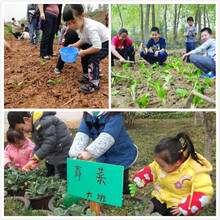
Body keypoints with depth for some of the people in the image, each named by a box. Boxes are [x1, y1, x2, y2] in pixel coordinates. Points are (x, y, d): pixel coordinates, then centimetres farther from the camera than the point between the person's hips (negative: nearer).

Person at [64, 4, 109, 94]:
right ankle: (87, 77, 23)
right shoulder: (78, 26, -7)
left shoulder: (90, 28, -36)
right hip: (94, 42, 10)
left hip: (105, 43, -9)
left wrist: (83, 52, -25)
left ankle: (94, 84, -17)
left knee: (93, 59, -21)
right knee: (84, 57, 8)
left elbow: (97, 47, -38)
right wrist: (75, 45, -6)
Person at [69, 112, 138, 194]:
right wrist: (75, 154, -35)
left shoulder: (115, 116, -27)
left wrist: (90, 153, -51)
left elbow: (107, 138, -40)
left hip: (121, 156, -6)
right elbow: (81, 135, -19)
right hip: (103, 158, 6)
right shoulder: (87, 115, -7)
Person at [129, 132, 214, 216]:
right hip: (162, 199, 4)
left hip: (180, 204, -4)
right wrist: (137, 183, -3)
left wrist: (184, 208, -26)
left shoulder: (194, 171, -26)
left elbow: (204, 193, -23)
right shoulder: (162, 163, -11)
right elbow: (150, 171, 8)